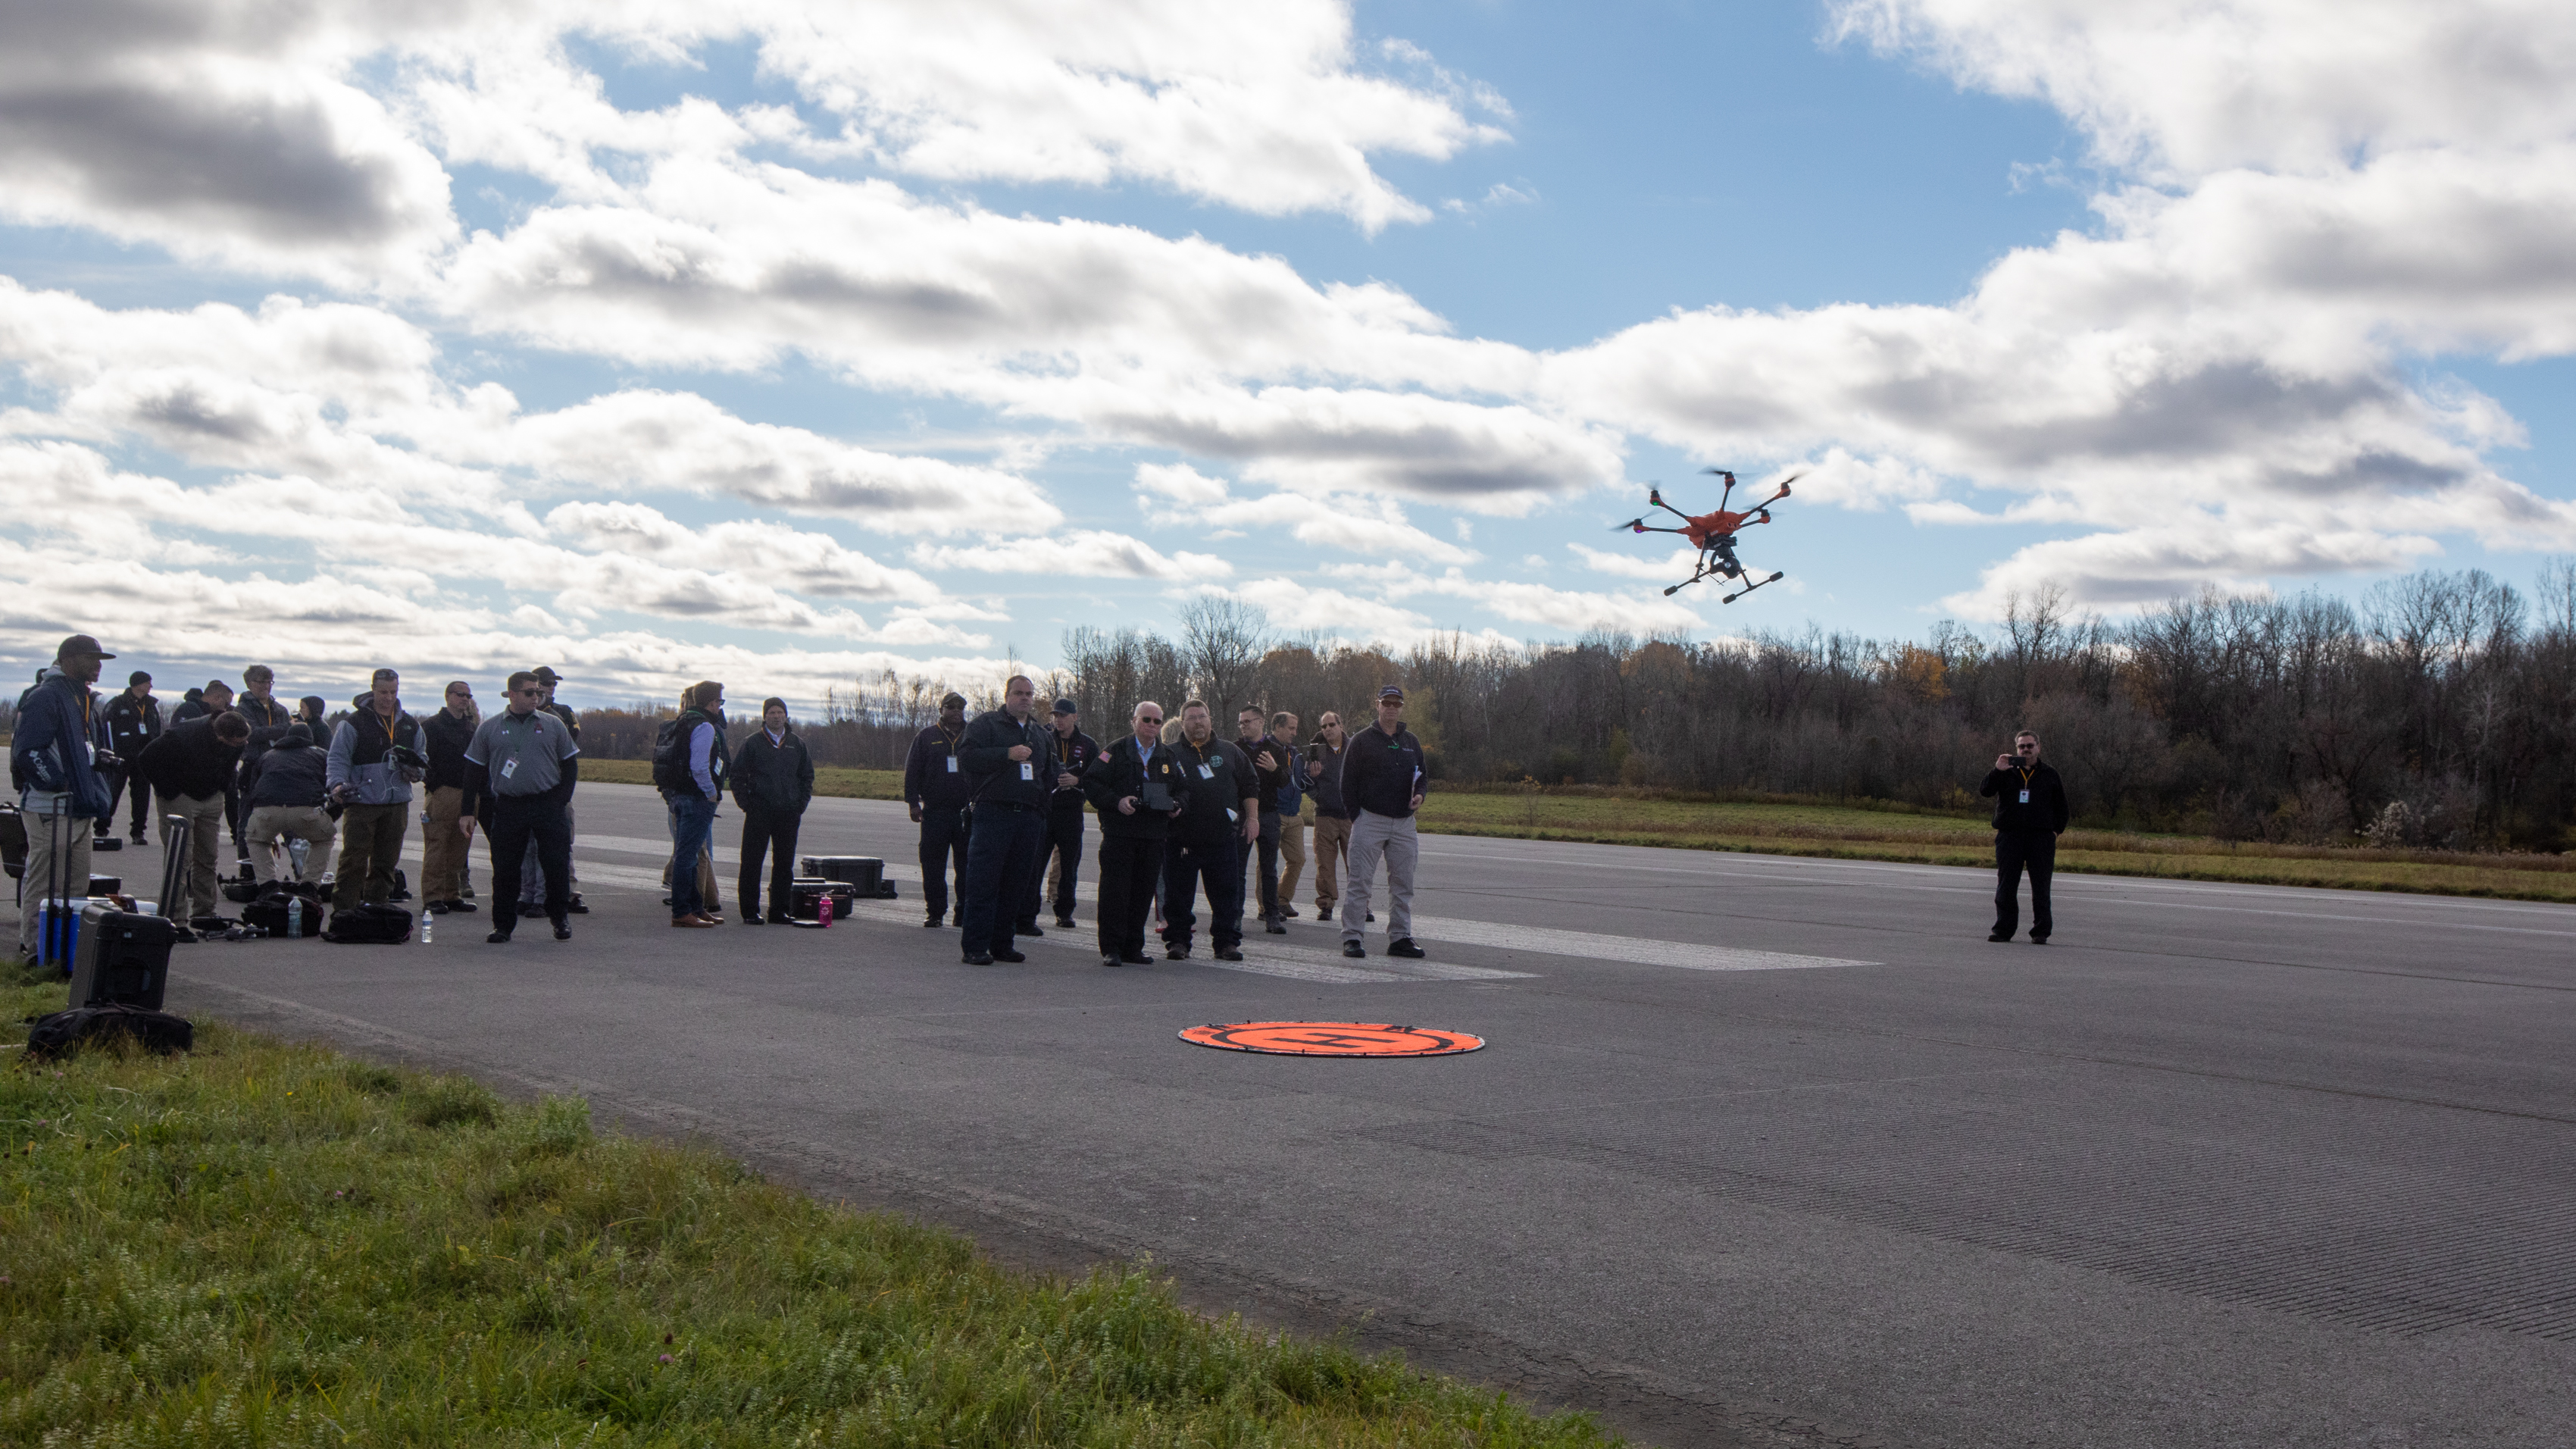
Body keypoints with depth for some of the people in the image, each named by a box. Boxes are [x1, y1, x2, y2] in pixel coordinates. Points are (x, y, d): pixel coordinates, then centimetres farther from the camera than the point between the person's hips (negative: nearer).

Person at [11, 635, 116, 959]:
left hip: (81, 809, 10)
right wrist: (61, 784, -20)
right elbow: (28, 751, -19)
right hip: (51, 810, -10)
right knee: (42, 885, -4)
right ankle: (35, 951, 0)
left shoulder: (86, 699, 19)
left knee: (77, 885, 13)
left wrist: (100, 804, 22)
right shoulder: (46, 697, -11)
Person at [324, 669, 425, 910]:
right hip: (361, 800, -5)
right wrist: (338, 783, -22)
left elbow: (421, 760, 23)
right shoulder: (354, 722, -2)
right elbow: (337, 758, -5)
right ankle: (343, 912, -4)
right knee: (353, 861, -8)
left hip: (397, 803, 5)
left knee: (386, 863, 9)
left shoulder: (410, 725, 13)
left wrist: (414, 770, 0)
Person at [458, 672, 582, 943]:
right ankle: (503, 925, 13)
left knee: (557, 865, -3)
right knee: (505, 869, 1)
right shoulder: (489, 729, 7)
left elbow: (570, 764, 11)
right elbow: (474, 772, 9)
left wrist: (561, 799, -1)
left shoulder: (553, 725, 8)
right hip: (508, 807, 0)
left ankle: (560, 917, 15)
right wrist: (467, 812, 4)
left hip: (548, 806, 0)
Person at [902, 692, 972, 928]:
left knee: (967, 865, 1)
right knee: (933, 866, 1)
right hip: (935, 811, 0)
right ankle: (935, 912, 8)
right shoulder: (926, 737, 9)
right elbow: (912, 771, 8)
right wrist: (913, 802, -1)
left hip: (967, 811, 0)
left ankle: (964, 912, 8)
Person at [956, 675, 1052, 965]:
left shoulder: (1042, 734, 22)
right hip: (992, 813, -6)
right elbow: (966, 755, -12)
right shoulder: (986, 723, 3)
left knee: (1015, 884, 7)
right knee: (983, 883, -7)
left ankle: (1001, 944, 15)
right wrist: (1007, 754, -17)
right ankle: (975, 947, -4)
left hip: (1029, 818, 6)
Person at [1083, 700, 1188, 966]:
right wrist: (1116, 802, -17)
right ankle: (1111, 950, -1)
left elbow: (1183, 789, 24)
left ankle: (1133, 949, 14)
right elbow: (1091, 783, -4)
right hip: (1119, 834, -4)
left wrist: (1178, 805, 3)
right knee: (1115, 893, -6)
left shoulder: (1168, 759, 16)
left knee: (1142, 894, 6)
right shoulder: (1115, 752, 1)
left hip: (1154, 837, 4)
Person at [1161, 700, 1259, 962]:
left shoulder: (1230, 753, 12)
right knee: (1178, 894, 3)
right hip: (1182, 839, -1)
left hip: (1223, 838, 1)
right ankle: (1177, 941, 14)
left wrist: (1252, 817, 7)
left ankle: (1227, 942, 12)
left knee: (1227, 892, 3)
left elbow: (1249, 787, 15)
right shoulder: (1171, 755, 7)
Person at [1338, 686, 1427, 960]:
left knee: (1402, 883, 6)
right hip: (1370, 821, -5)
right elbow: (1348, 780, 0)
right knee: (1360, 880, -6)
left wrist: (1419, 794, 1)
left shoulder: (1411, 742, 16)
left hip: (1403, 823, 5)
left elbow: (1423, 775, 23)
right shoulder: (1363, 740, 1)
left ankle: (1400, 937, 12)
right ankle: (1351, 937, -3)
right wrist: (1355, 816, -6)